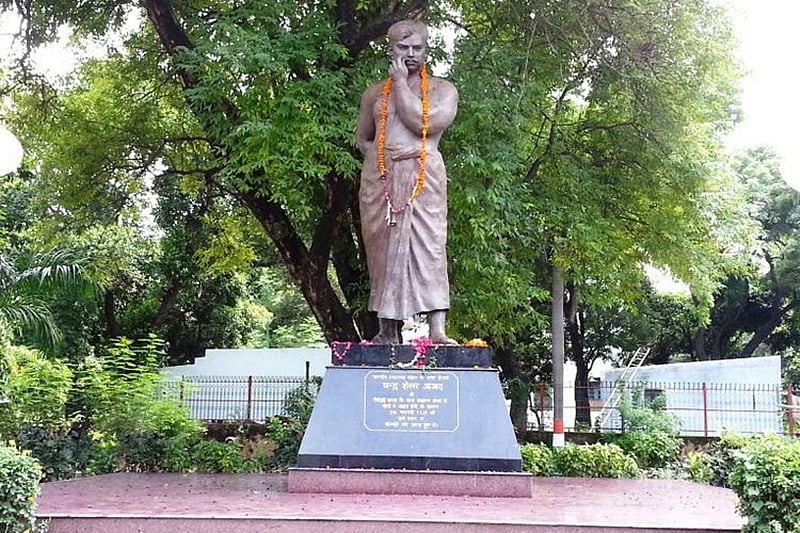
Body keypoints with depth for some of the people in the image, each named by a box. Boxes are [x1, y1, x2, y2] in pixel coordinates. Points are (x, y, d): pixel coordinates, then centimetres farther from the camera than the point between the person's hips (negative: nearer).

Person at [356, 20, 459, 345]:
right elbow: (362, 138, 25)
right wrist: (381, 157, 7)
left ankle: (437, 331, -20)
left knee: (428, 247, -14)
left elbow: (420, 122, -9)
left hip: (424, 178, -3)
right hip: (379, 180, 3)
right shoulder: (375, 93, 19)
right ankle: (387, 332, 6)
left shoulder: (442, 89, 9)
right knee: (382, 250, 0)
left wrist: (401, 81, -2)